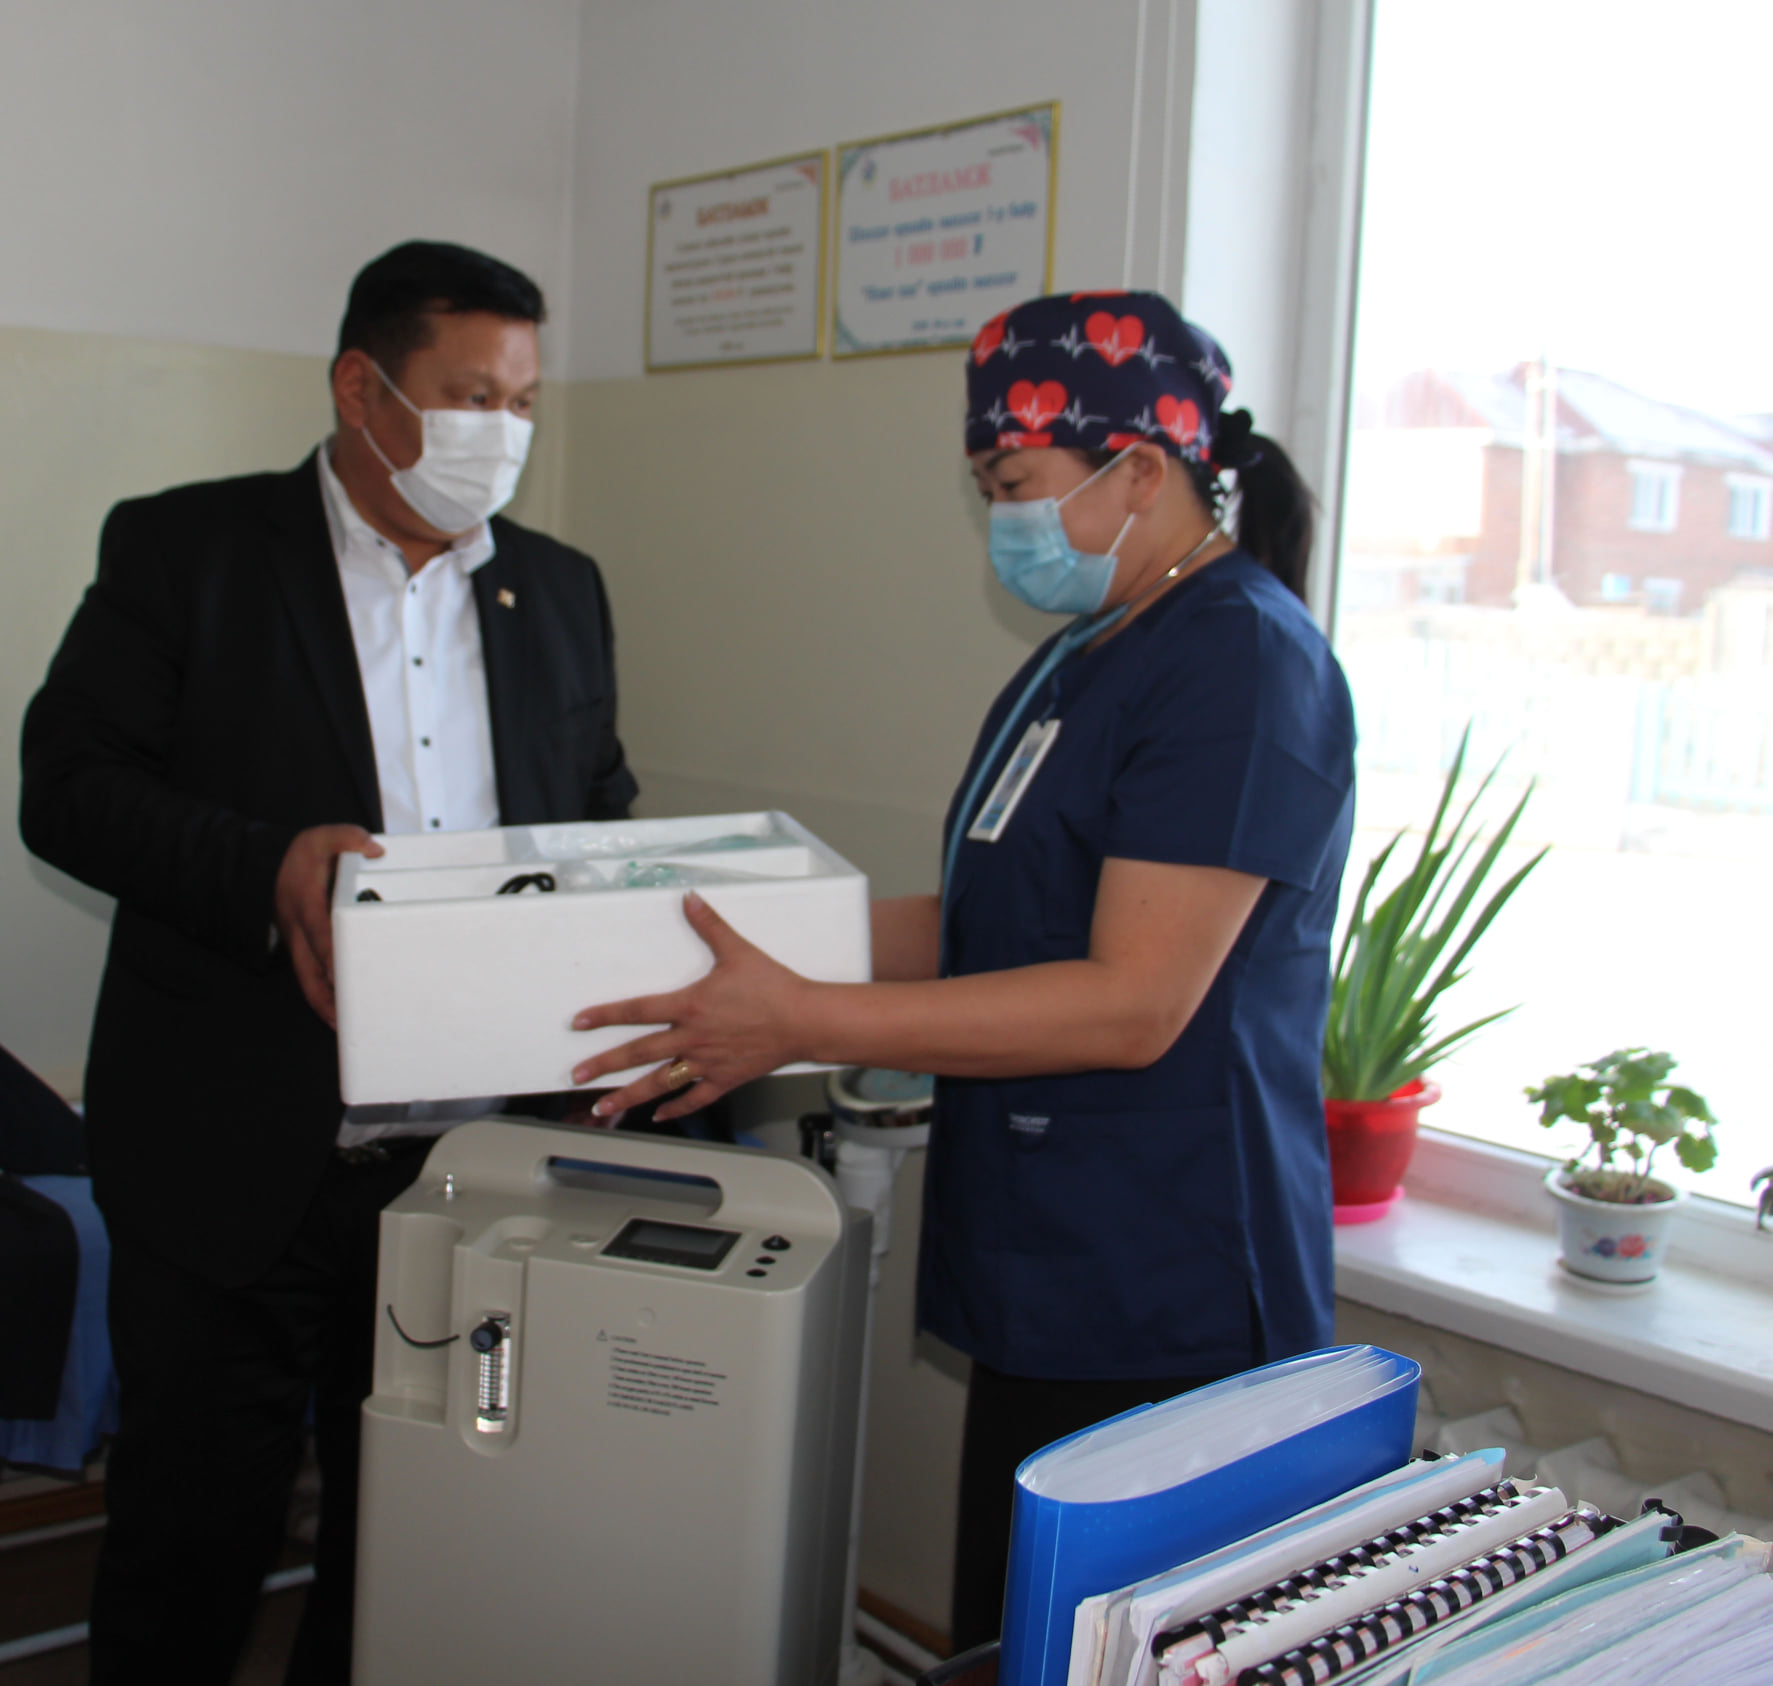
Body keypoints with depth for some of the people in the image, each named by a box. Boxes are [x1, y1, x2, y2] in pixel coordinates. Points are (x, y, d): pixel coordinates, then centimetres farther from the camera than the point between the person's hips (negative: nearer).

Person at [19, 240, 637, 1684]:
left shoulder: (559, 592, 11)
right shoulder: (185, 550, -2)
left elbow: (598, 815, 16)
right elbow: (67, 780, -9)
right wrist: (268, 868, -25)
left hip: (470, 1159, 4)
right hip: (233, 1159, -3)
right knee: (196, 1524, 9)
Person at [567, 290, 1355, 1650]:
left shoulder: (1244, 661, -16)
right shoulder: (1083, 659, 16)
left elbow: (1132, 1004, -23)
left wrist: (802, 1023, -22)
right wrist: (772, 941, 10)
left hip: (1163, 1323, -9)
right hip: (1047, 1285, 9)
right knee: (1003, 1648, 16)